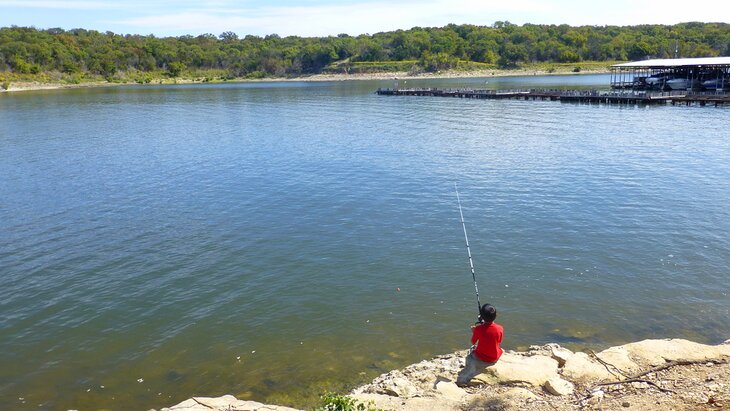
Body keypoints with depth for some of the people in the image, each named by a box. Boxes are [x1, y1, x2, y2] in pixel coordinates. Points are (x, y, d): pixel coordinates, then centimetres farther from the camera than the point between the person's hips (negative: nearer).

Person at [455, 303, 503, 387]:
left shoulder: (479, 329, -21)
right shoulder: (500, 328, -15)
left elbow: (473, 342, -6)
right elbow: (499, 342, 4)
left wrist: (473, 332, 12)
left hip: (481, 359, -3)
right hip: (494, 359, 3)